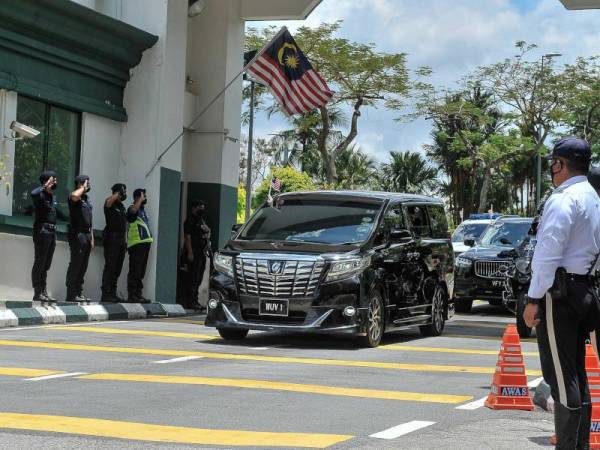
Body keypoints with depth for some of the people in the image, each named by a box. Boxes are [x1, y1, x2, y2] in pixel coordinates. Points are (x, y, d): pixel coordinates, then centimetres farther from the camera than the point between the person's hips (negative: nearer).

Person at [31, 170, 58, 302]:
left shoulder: (53, 197, 18)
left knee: (46, 265, 11)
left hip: (52, 232, 9)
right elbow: (33, 193, -35)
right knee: (39, 263, -7)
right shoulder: (40, 195, -9)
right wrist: (45, 186, -20)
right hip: (42, 231, -9)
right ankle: (37, 293, -6)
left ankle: (44, 292, 16)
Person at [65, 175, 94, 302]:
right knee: (75, 265, -9)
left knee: (83, 266, 10)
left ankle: (79, 293, 14)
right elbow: (75, 196, -34)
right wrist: (83, 187, -14)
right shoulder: (76, 197, -6)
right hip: (77, 233, -9)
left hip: (87, 234, 9)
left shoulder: (87, 199, 21)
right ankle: (71, 294, -9)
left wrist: (91, 237, 19)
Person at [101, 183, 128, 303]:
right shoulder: (111, 204, -5)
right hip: (111, 239, -8)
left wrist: (125, 241, 17)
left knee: (118, 268, 9)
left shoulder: (122, 207, 19)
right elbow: (109, 201, -31)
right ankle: (105, 294, -9)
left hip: (121, 239, 8)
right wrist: (118, 193, -19)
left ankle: (113, 293, 14)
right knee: (110, 267, -10)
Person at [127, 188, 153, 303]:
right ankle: (132, 295, -9)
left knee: (140, 272, 12)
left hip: (145, 243, 9)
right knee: (135, 272, -9)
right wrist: (140, 199, -22)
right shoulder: (133, 208, -7)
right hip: (136, 244, -9)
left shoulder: (142, 209, 19)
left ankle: (138, 294, 17)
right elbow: (133, 210, -33)